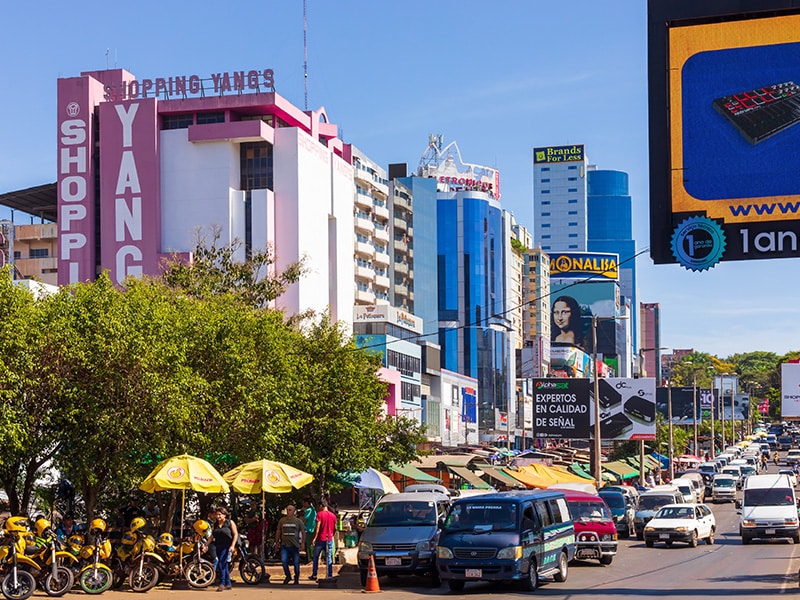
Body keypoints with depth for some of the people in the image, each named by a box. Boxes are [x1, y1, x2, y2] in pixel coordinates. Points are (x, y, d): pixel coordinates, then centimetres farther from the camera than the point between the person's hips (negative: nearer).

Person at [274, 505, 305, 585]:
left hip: (295, 546, -1)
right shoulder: (282, 520, 9)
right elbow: (278, 532, 16)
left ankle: (296, 579, 17)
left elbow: (303, 532, 6)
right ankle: (288, 576, 10)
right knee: (284, 561, -11)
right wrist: (277, 542, 10)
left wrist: (302, 543, -2)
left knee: (296, 562, 2)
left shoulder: (298, 521, 3)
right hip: (284, 545, 1)